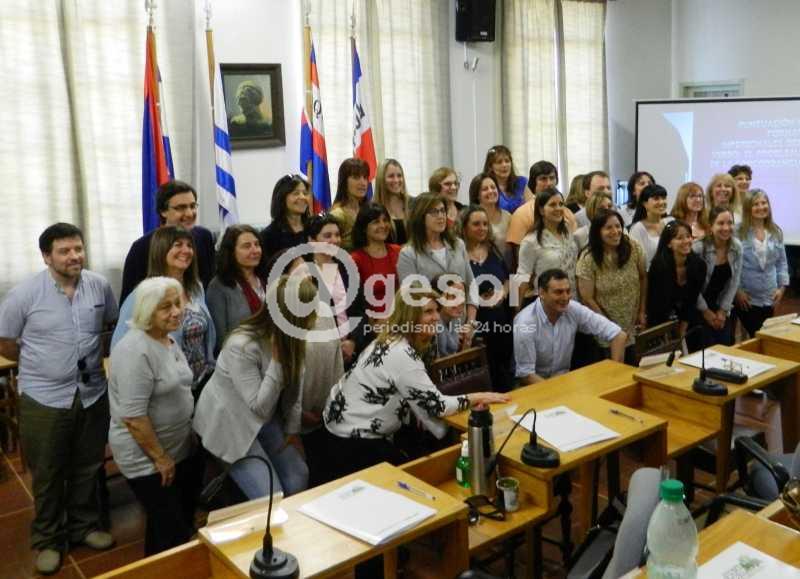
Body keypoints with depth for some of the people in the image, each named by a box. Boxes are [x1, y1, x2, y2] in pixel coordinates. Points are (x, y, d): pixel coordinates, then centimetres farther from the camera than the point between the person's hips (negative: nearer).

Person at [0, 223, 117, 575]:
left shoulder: (99, 286, -4)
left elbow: (112, 325, 14)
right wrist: (40, 365, 7)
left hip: (92, 395, 3)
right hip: (44, 399, -3)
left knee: (88, 468, 19)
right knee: (48, 475, 11)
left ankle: (84, 526, 38)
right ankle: (48, 540, 30)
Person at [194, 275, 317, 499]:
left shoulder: (290, 336, -10)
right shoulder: (242, 346, -31)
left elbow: (294, 386, 1)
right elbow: (260, 406, -27)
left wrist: (292, 429, 0)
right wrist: (277, 360, -33)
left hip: (265, 417, 6)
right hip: (229, 422, -6)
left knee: (298, 476, 0)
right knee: (271, 497, -11)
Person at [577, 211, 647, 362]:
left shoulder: (634, 247, -8)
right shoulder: (588, 259, -15)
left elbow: (643, 277, 5)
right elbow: (587, 299, -12)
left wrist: (642, 311, 3)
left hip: (634, 326, 3)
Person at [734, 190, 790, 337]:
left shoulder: (776, 232, 7)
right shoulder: (739, 232, -11)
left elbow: (781, 262, 12)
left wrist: (782, 287, 3)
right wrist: (737, 290, -12)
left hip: (769, 297, 5)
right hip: (746, 297, -5)